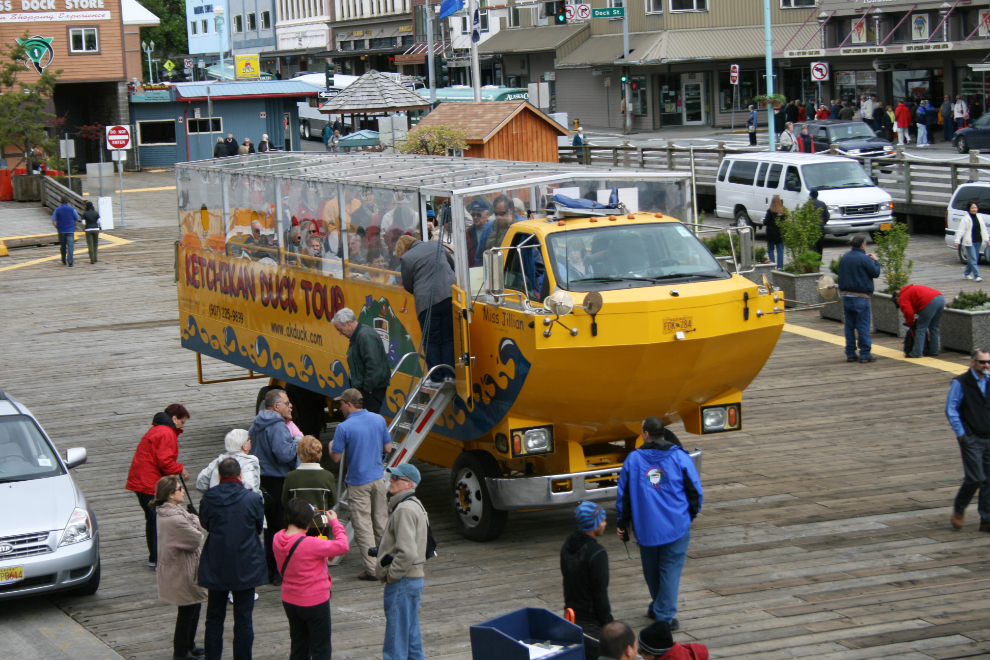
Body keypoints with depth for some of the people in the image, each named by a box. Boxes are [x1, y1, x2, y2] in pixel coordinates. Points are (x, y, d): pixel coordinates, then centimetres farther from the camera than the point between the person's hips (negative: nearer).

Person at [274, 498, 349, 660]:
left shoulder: (278, 539, -9)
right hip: (314, 603, -7)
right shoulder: (310, 544, -29)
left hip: (289, 601, 7)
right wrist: (335, 522, -11)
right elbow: (342, 546, -24)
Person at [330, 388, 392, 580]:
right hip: (378, 478, 5)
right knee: (381, 523, 14)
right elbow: (388, 448, 8)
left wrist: (331, 446, 11)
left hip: (358, 482, -5)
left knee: (363, 526, 0)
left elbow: (336, 458, -10)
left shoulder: (344, 428, -16)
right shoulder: (379, 420, 1)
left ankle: (372, 568, -2)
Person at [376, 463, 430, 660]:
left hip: (402, 582, -11)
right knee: (411, 635, 18)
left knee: (396, 639, -6)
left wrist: (390, 575, -15)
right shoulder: (415, 504, 14)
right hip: (414, 578, 11)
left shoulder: (405, 510, -20)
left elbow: (407, 553, -28)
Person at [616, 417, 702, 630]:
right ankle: (665, 615, -2)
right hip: (676, 525, -2)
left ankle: (659, 608, 34)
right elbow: (695, 490, -1)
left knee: (652, 570, 18)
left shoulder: (633, 459, 0)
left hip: (646, 529, 2)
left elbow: (623, 494, 5)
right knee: (671, 568, 2)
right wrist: (691, 514, 16)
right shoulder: (680, 457, -4)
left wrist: (622, 524, 15)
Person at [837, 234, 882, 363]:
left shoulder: (844, 257, 7)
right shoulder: (865, 259, -14)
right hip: (861, 297, -6)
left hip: (846, 296, 6)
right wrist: (875, 261, 7)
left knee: (849, 326, 11)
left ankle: (850, 354, 13)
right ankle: (865, 354, 0)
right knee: (863, 326, -1)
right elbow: (876, 273, -8)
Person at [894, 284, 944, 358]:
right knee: (933, 327, 20)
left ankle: (917, 353, 0)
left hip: (930, 302, -9)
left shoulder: (903, 297, 9)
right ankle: (933, 351, 24)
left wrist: (910, 323, 15)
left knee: (921, 328, 0)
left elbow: (909, 312, -4)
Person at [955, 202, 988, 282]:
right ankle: (977, 276, -11)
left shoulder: (979, 217, 10)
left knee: (972, 259, 13)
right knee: (973, 259, -9)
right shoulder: (965, 219, -8)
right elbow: (960, 230, -10)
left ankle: (966, 273, 29)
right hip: (969, 242, -6)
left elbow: (983, 229, 16)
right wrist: (957, 241, -15)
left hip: (978, 242, 6)